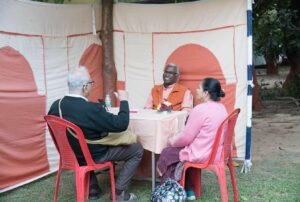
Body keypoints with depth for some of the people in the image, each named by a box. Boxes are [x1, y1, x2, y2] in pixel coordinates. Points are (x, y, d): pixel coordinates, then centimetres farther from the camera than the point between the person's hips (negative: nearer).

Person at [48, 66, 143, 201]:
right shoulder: (92, 109, -31)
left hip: (70, 155, 7)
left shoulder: (55, 105, -11)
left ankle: (92, 189, 35)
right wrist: (123, 101, -12)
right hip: (94, 156, -6)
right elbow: (121, 124, -25)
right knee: (137, 150, 6)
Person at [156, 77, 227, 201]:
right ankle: (188, 190, 27)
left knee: (167, 153, 13)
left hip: (201, 155, -8)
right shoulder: (222, 108, 4)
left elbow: (186, 137, -17)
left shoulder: (200, 109, -22)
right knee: (182, 150, 29)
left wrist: (172, 141, 4)